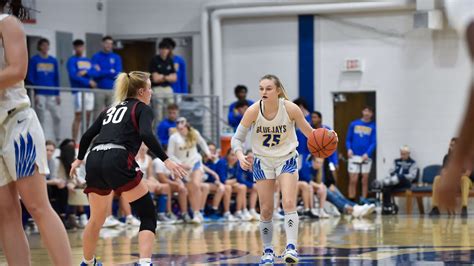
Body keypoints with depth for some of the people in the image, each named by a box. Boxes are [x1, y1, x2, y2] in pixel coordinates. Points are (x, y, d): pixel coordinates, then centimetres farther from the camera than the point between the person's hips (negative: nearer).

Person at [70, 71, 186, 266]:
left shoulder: (111, 109, 27)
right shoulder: (142, 109, 10)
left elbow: (88, 135, 25)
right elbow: (146, 135, -10)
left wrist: (79, 159, 41)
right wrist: (166, 160, -14)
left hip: (94, 161, 6)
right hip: (118, 161, -6)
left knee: (96, 220, 25)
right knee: (148, 215, 1)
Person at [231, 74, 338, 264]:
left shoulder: (290, 108, -18)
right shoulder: (253, 111, -17)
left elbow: (309, 132, -5)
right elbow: (237, 138, -10)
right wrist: (240, 156, -29)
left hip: (287, 159, -1)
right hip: (262, 161, 1)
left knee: (289, 204, -18)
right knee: (266, 210, 2)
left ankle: (291, 247, -22)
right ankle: (268, 251, 17)